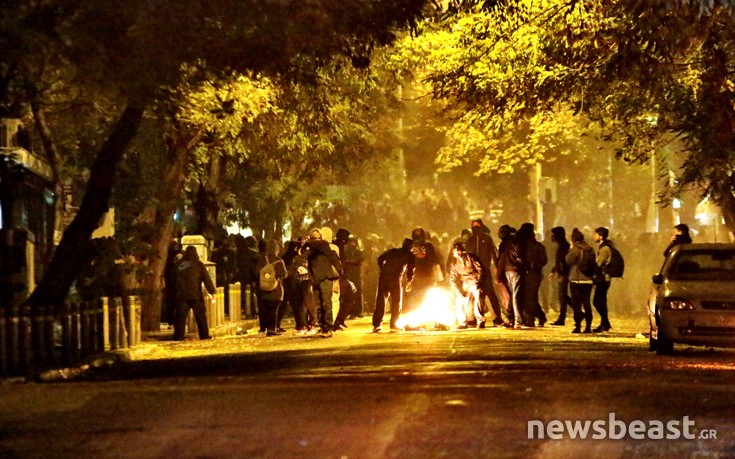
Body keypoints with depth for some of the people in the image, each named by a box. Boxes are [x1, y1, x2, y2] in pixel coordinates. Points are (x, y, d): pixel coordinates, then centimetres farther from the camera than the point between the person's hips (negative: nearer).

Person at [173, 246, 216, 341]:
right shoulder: (198, 264, -2)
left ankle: (178, 336, -2)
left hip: (181, 295, 3)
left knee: (181, 316, 3)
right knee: (200, 315, 5)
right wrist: (212, 292, 0)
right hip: (195, 295, -3)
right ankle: (204, 335, 6)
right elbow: (206, 279, -3)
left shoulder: (178, 264, 10)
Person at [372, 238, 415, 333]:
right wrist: (409, 281, 19)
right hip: (395, 277, -4)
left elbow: (380, 259, 15)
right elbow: (411, 268, 6)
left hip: (384, 276, 4)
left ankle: (376, 325, -4)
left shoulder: (392, 251, 23)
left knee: (380, 300, 4)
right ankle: (393, 325, 7)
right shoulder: (409, 255, 12)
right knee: (397, 301, 10)